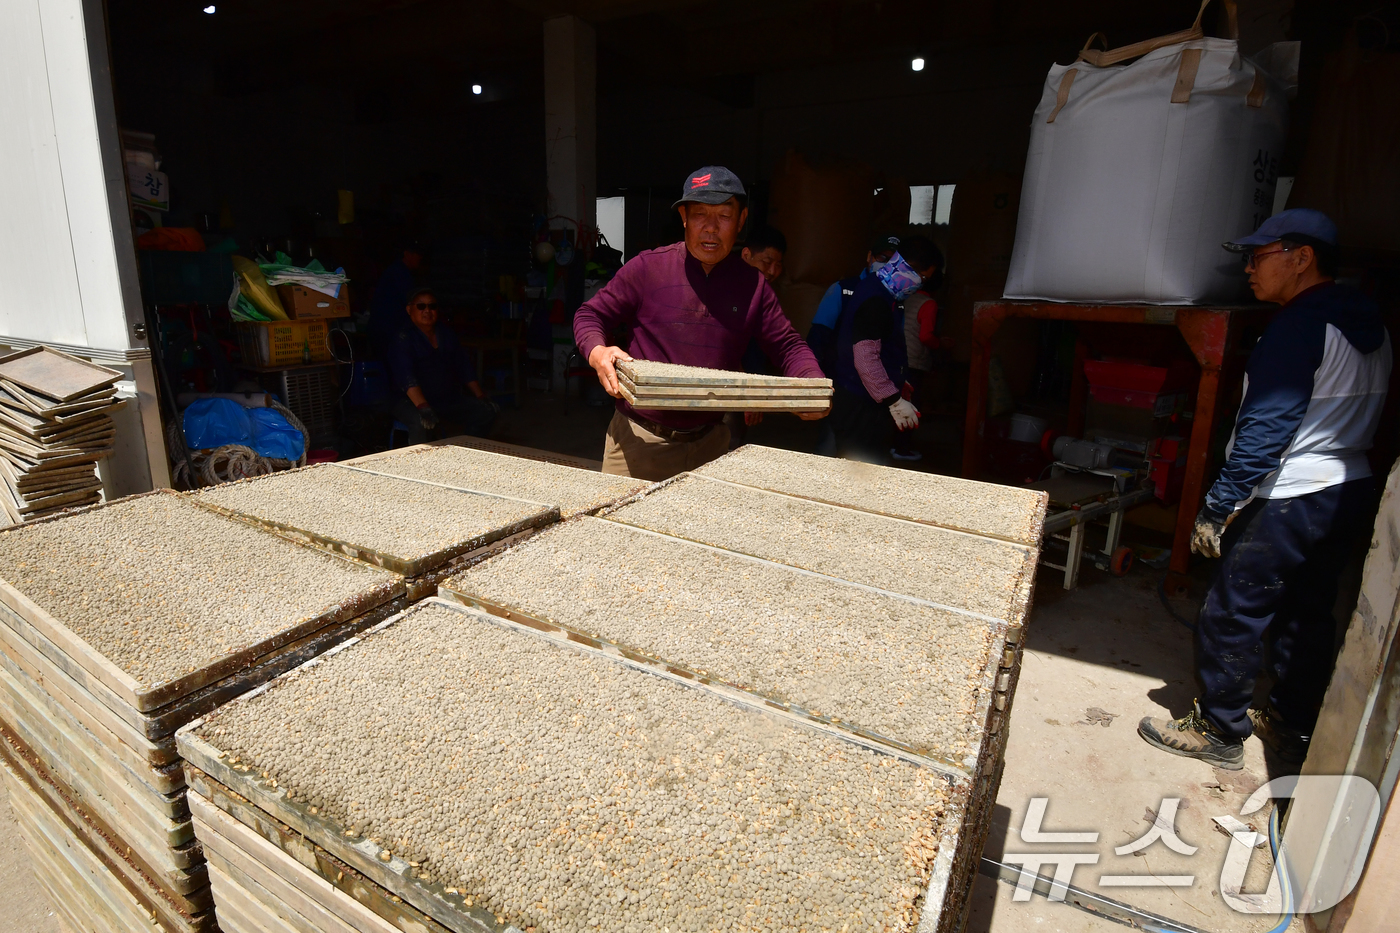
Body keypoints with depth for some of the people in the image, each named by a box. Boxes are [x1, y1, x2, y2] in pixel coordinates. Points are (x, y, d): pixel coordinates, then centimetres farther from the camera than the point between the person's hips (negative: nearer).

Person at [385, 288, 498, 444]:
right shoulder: (402, 339, -9)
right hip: (412, 402, -6)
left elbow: (465, 368, 13)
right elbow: (406, 378, -22)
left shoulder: (446, 334, 12)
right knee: (421, 422, -38)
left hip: (449, 399, 6)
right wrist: (423, 408, -36)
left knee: (487, 412, -7)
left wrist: (481, 398, 4)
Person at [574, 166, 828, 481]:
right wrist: (597, 354, -21)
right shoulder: (648, 268, -5)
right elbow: (590, 315, 1)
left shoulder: (752, 284, 3)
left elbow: (788, 345, 9)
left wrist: (814, 386, -11)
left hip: (709, 442, 3)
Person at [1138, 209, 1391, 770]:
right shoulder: (1368, 324, 13)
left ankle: (1219, 731, 12)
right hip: (1353, 493, 10)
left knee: (1232, 616, 0)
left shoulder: (1300, 327, -16)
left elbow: (1265, 430, -22)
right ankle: (1291, 725, 32)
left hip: (1290, 501, -10)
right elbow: (1353, 419, 17)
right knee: (1307, 616, 19)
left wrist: (1217, 509, -19)